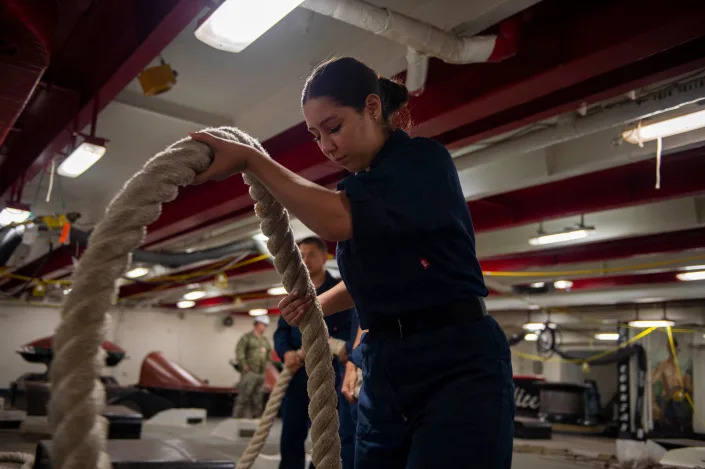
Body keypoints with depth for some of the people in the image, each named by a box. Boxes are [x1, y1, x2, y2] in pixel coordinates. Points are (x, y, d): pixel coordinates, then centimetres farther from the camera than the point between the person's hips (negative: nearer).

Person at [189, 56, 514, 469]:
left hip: (457, 365, -7)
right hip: (385, 367, 7)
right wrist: (317, 305, 9)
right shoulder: (360, 185, 13)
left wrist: (252, 159, -18)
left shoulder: (425, 160, -10)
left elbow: (338, 220, -26)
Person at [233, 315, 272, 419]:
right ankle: (239, 416, -4)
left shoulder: (265, 340, 19)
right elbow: (239, 351, -11)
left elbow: (269, 352, 27)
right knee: (244, 394, -8)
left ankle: (256, 415, 16)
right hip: (249, 372, -7)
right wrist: (244, 365, -16)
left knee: (258, 396, 10)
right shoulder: (247, 337, -2)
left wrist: (266, 365, 15)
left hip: (261, 372, 7)